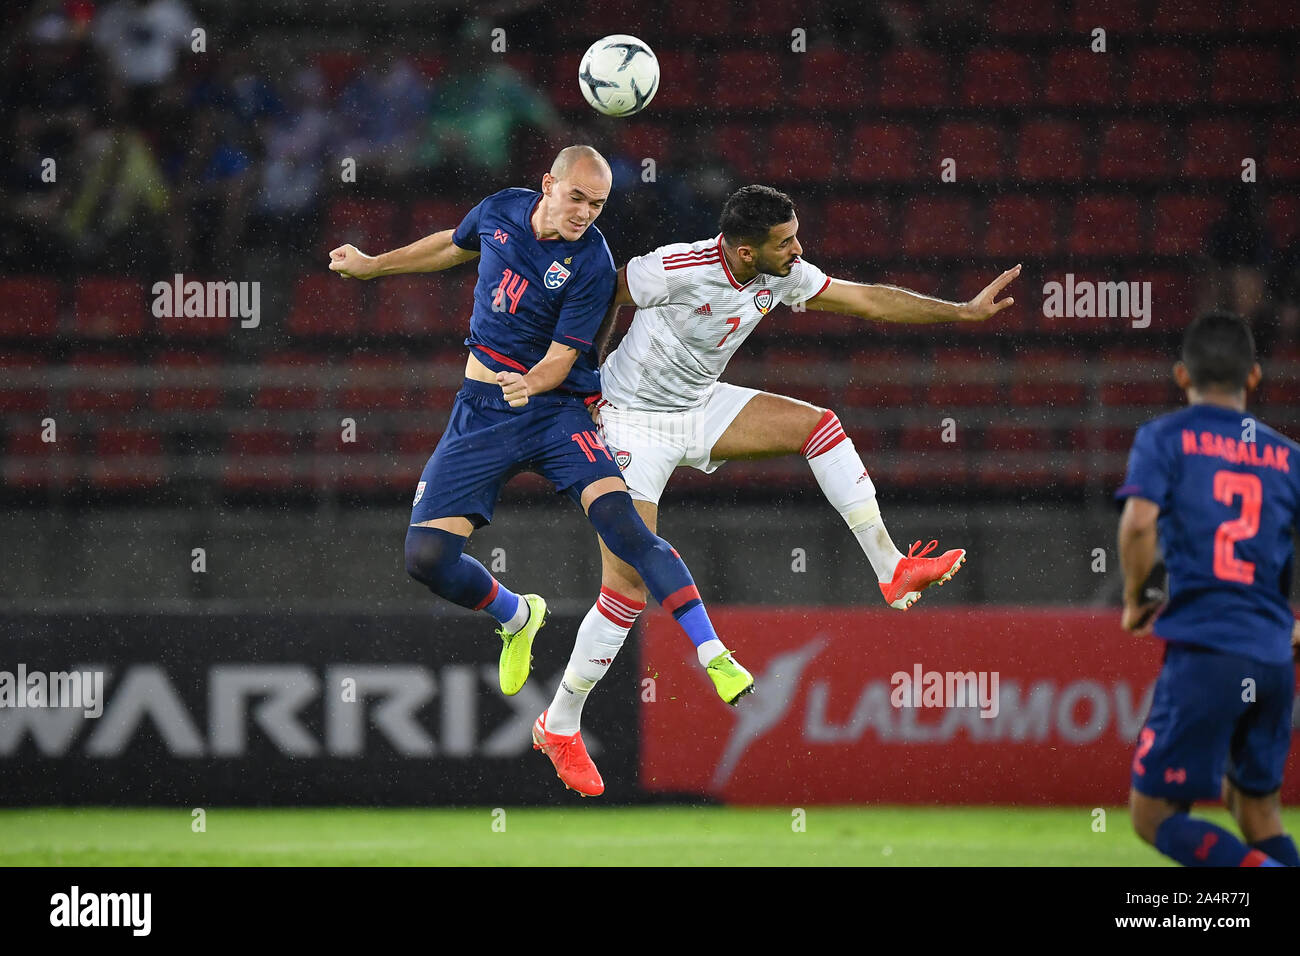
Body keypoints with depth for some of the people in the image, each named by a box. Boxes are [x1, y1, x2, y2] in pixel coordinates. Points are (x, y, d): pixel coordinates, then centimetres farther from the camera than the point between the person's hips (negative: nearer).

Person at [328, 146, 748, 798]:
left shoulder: (591, 265, -13)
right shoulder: (500, 211, 2)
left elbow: (562, 359, -13)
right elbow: (452, 247, 24)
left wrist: (530, 383, -35)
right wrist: (370, 266, 34)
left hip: (553, 408, -4)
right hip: (480, 416, 4)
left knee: (620, 520, -28)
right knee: (427, 557, -9)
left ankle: (716, 658, -31)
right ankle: (517, 617, 23)